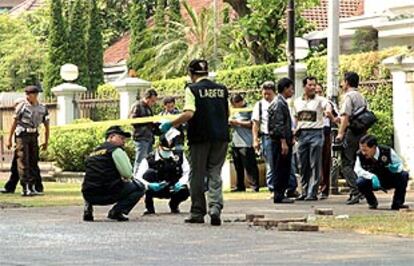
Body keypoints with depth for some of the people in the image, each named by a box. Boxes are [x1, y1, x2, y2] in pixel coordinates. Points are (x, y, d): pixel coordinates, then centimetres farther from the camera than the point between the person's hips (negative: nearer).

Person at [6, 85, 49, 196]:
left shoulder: (42, 108, 4)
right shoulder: (22, 106, -6)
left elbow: (46, 126, 13)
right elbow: (14, 123, -3)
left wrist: (46, 142, 12)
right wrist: (9, 139, -4)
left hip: (34, 136, 4)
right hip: (22, 135, -4)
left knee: (33, 162, 5)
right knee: (23, 162, -9)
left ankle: (33, 187, 12)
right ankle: (25, 188, -12)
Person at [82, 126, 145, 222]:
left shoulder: (94, 152, 21)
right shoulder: (116, 149, -1)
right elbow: (128, 174, -6)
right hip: (107, 194, -7)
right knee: (139, 187, 8)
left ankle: (88, 207, 13)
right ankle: (117, 211, -9)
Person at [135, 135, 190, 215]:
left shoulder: (179, 156, -8)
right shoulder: (150, 160, -18)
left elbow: (187, 173, -8)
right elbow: (138, 178, -27)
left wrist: (181, 182, -29)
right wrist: (149, 185, -46)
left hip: (172, 190, 2)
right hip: (155, 190, -2)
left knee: (185, 191, -30)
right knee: (149, 172, -29)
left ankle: (174, 205, 10)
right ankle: (149, 207, -17)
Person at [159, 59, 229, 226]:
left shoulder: (192, 89, -6)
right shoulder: (221, 89, 9)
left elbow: (189, 113, -17)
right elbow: (227, 113, 14)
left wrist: (171, 125, -8)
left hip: (200, 136, -4)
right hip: (220, 136, 4)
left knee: (197, 175, 7)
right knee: (215, 174, 6)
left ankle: (198, 213, 10)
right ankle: (215, 207, -14)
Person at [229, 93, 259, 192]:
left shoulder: (249, 110, -5)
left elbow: (252, 124, -13)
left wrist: (238, 122, -13)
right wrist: (231, 122, 4)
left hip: (246, 143, -8)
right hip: (235, 142, 8)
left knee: (250, 166, -8)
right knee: (238, 166, 11)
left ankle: (255, 186, -8)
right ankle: (240, 186, 18)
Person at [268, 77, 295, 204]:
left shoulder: (283, 103, 18)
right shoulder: (279, 104, -14)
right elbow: (279, 125, -20)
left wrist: (291, 137, 23)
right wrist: (283, 142, -22)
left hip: (284, 141, 10)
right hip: (280, 141, -10)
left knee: (284, 170, 11)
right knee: (281, 169, -7)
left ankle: (280, 195, 15)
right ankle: (279, 196, -5)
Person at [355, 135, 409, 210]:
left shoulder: (387, 151, -21)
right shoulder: (360, 155, -20)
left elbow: (399, 163, -9)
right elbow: (358, 170, -27)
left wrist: (395, 168, -34)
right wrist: (372, 177, -42)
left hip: (389, 180, 0)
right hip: (374, 183, 0)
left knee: (404, 175, -26)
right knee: (360, 182, -31)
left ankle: (397, 203, -10)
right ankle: (372, 203, 0)